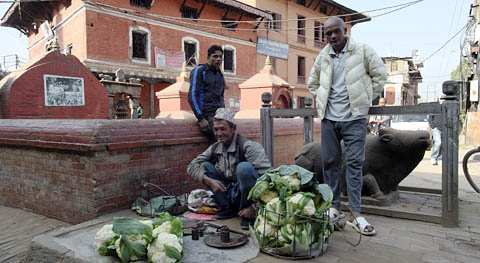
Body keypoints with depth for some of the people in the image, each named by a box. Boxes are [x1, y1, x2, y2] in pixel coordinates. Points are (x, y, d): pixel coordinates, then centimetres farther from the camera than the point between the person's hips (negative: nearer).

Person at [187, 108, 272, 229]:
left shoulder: (248, 146, -17)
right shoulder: (215, 148, 2)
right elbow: (192, 166, 3)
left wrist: (254, 207, -28)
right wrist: (209, 181, -16)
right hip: (230, 194, 6)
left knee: (244, 167, -33)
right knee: (205, 166, -2)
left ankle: (250, 215, -14)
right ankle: (228, 208, 1)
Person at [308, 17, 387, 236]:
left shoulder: (362, 51, 0)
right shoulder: (322, 57, 10)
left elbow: (380, 75, 6)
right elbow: (313, 83, 24)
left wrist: (366, 100, 1)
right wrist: (323, 101, 10)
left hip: (354, 118, -3)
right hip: (329, 118, 4)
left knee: (355, 163, -4)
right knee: (330, 162, 6)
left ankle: (355, 214, 1)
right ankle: (333, 207, 18)